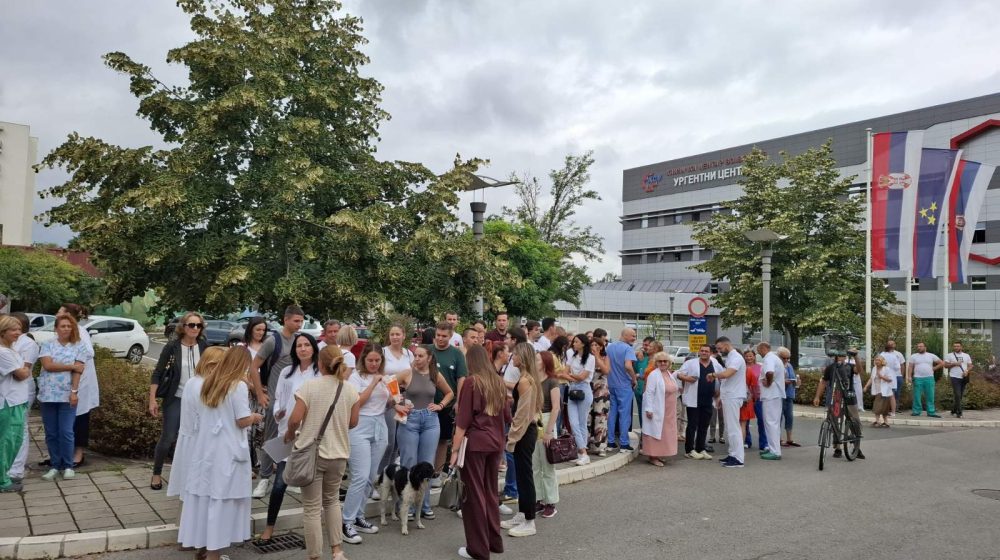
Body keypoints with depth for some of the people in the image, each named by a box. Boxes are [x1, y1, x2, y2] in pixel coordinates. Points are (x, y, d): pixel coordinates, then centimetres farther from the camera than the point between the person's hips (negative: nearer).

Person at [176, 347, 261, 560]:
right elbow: (242, 421, -13)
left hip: (204, 448, 7)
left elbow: (202, 415, 18)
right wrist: (254, 417, 6)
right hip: (226, 452, -7)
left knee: (203, 496, 14)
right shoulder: (238, 386, -12)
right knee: (220, 500, 2)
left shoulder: (208, 383, 10)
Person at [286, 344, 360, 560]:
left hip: (311, 453, -3)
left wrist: (289, 434, 6)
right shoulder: (350, 389, -2)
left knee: (312, 508, 8)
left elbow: (295, 419, -15)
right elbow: (353, 422, 5)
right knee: (332, 500, 24)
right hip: (338, 454, 4)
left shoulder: (309, 385, -12)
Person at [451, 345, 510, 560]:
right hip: (495, 443, 6)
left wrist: (455, 449, -8)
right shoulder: (499, 382, 9)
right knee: (490, 492, 17)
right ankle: (495, 541, 25)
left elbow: (463, 420, -11)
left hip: (474, 443, -6)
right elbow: (506, 416, 17)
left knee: (474, 494, 3)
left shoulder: (472, 381, -8)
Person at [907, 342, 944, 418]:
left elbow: (942, 363, 12)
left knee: (930, 396, 2)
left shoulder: (931, 356, 8)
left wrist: (933, 368, 4)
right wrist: (909, 377, -7)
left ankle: (931, 412, 7)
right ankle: (916, 411, 8)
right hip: (918, 378, -1)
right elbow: (910, 367, 3)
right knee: (917, 396, 0)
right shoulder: (913, 356, 6)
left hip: (929, 378, 1)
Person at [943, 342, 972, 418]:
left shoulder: (966, 356, 13)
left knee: (960, 396, 9)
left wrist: (967, 371, -9)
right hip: (955, 377, -4)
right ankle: (959, 412, -8)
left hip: (964, 378, 4)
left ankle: (953, 411, 22)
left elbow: (970, 365, 11)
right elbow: (945, 365, 1)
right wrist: (954, 364, -15)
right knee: (957, 395, -11)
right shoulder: (949, 355, 3)